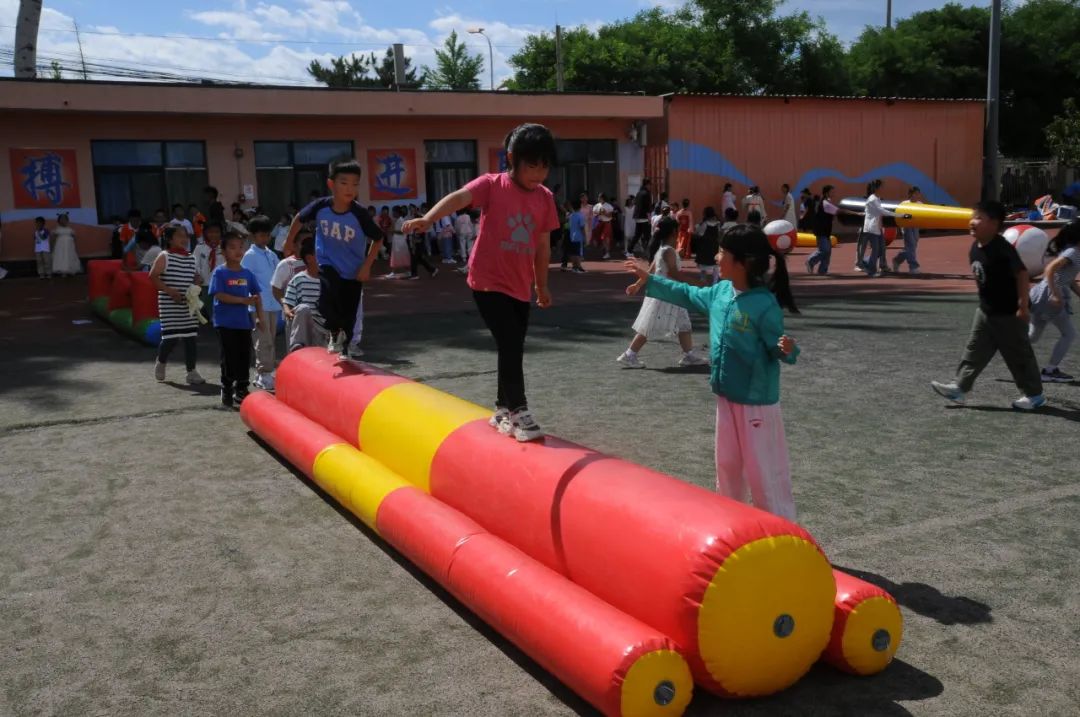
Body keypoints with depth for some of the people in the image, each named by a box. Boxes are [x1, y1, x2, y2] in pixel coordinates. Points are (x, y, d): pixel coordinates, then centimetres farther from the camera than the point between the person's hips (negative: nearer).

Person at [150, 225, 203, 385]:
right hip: (169, 305, -5)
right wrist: (170, 291, -17)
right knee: (171, 337, -6)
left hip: (188, 305, 5)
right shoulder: (164, 256, -6)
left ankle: (191, 371, 11)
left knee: (191, 337, 3)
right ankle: (160, 363, 23)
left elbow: (195, 277, 20)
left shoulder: (191, 258, 10)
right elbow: (153, 277, -10)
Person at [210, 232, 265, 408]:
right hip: (226, 322, -4)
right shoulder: (219, 273, -6)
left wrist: (260, 316, 5)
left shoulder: (247, 273, 8)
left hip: (244, 322, 5)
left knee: (245, 357, 8)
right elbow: (219, 295, -15)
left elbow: (256, 295, 12)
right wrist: (243, 300, -20)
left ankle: (241, 390, 21)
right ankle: (227, 391, 12)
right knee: (229, 358, 0)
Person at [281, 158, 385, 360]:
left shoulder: (360, 214, -23)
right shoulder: (321, 206, -17)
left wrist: (366, 266, -12)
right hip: (328, 264, 0)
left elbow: (378, 238, -8)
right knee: (327, 300, -26)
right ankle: (335, 334, 3)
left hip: (353, 272, 0)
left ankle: (345, 350, 32)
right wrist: (289, 242, 12)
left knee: (349, 315, 8)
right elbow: (299, 218, 4)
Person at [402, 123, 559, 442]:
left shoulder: (545, 198, 4)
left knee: (512, 348, 13)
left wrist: (542, 285, 18)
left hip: (520, 287, 6)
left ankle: (503, 411, 29)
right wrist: (427, 219, -47)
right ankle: (518, 411, -2)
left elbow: (543, 245, 12)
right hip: (488, 282, -6)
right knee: (510, 344, -14)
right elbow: (459, 198, -28)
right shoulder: (492, 185, -10)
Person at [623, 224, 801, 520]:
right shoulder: (720, 292, 1)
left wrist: (787, 350, -40)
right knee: (727, 464, 21)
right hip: (727, 396, 8)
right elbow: (688, 295, 19)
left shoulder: (764, 304, -22)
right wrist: (650, 280, 23)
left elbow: (778, 348, -16)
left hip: (756, 401, -8)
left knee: (764, 468, 0)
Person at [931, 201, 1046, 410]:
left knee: (1018, 355, 5)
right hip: (985, 311, 8)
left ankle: (1035, 394, 19)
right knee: (975, 351, 10)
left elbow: (1022, 274, -23)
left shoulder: (1003, 249, -24)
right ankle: (960, 387, 15)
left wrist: (1022, 305, -23)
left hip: (1008, 314, -8)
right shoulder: (975, 248, 3)